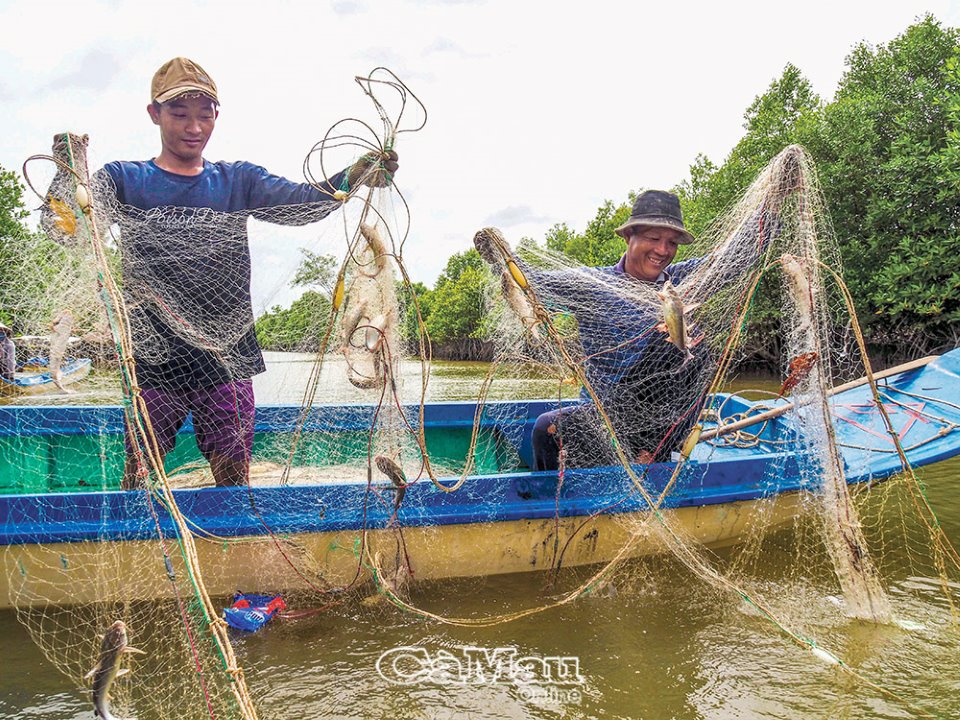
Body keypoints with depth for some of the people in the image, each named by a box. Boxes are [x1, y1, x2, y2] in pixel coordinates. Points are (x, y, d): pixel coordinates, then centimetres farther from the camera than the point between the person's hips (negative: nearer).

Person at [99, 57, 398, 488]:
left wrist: (350, 179, -26)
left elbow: (296, 203, -7)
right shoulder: (125, 180, 4)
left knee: (234, 478, 10)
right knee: (138, 480, 4)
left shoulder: (238, 181, 10)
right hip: (152, 360, -1)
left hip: (227, 358, 2)